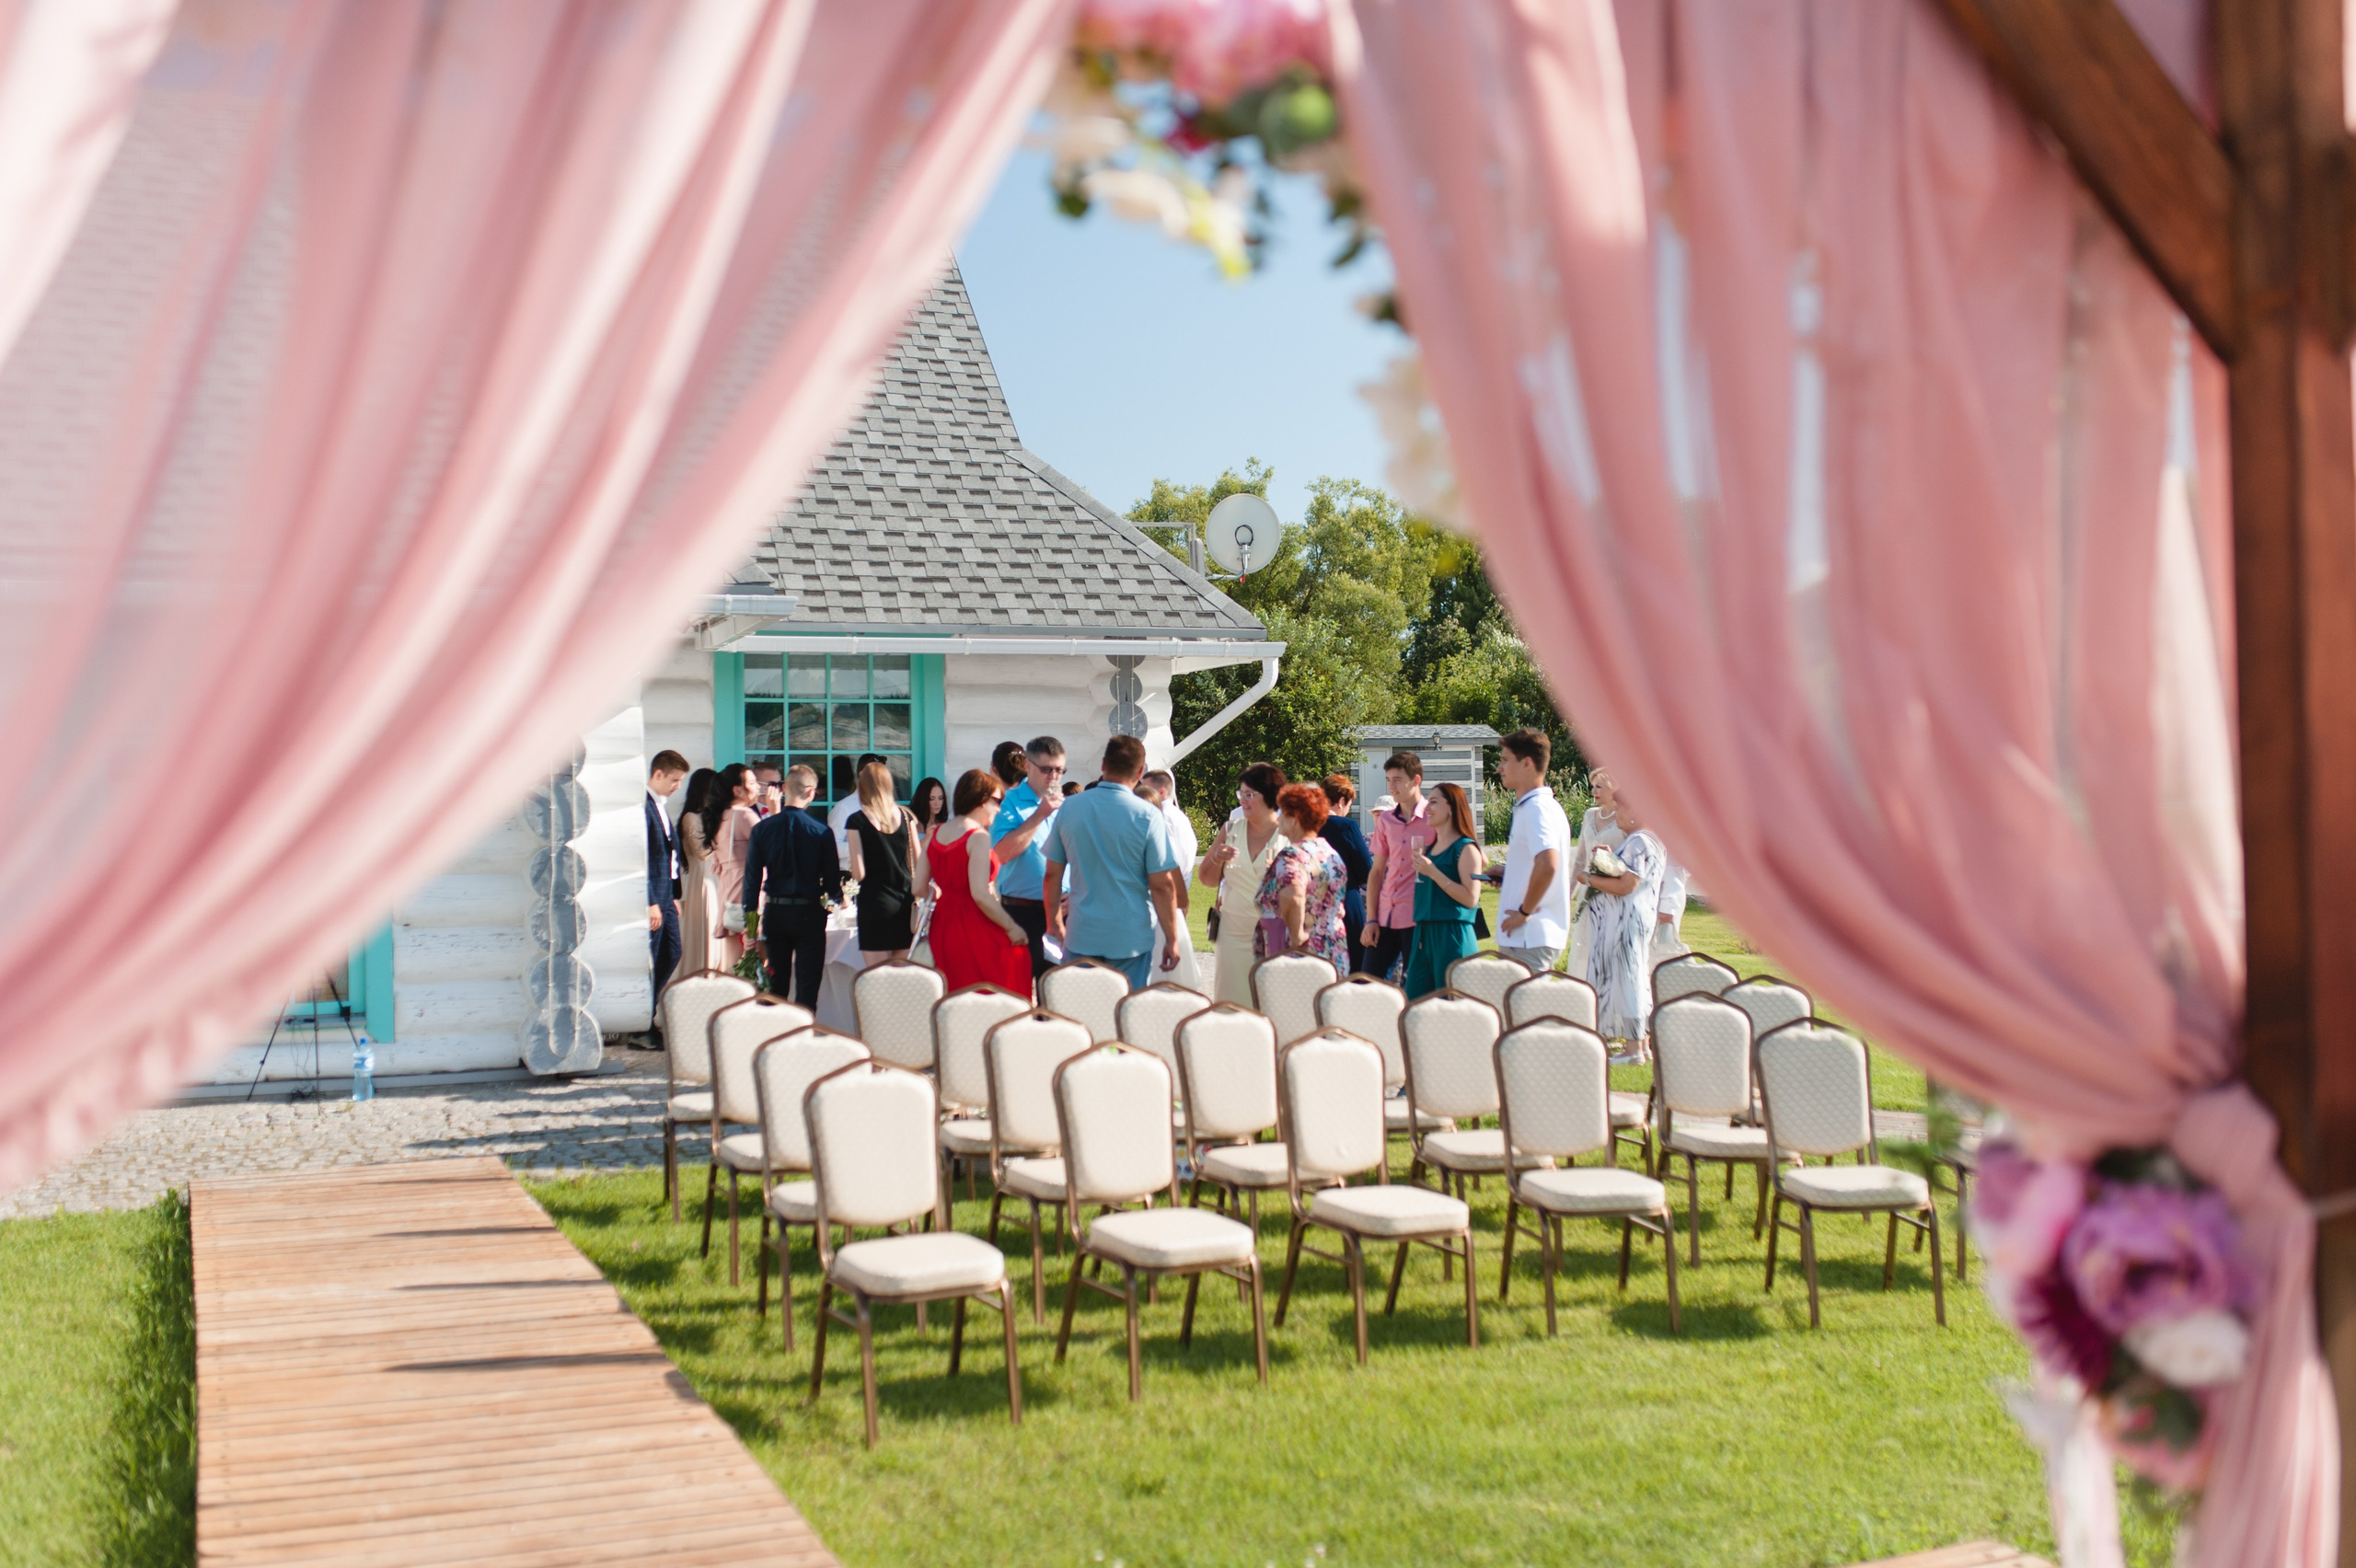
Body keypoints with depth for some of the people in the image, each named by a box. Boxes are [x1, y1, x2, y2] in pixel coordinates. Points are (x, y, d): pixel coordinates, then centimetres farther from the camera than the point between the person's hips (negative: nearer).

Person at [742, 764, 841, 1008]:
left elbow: (752, 879, -3)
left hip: (774, 912, 3)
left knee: (776, 986, 13)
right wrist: (836, 896, 20)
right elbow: (832, 881, -4)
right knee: (807, 986, 2)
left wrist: (750, 924, 3)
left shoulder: (762, 829, -3)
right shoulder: (821, 832, -10)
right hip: (809, 913, -3)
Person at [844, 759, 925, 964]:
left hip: (875, 903, -4)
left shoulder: (857, 821, -7)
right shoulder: (905, 817, 4)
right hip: (905, 902, 4)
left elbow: (858, 874, -9)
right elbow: (919, 865, 6)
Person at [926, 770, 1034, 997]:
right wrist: (1011, 928, -13)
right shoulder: (979, 837, -14)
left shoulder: (935, 835, 8)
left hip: (943, 926, 8)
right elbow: (980, 895, -21)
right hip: (976, 929, -8)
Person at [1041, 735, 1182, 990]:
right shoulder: (1148, 816, -10)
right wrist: (1172, 940, -2)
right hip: (1131, 940, -3)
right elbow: (1162, 885, -11)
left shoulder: (1069, 808, 0)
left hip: (1081, 937, 3)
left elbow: (1052, 875, 6)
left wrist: (1054, 923, 19)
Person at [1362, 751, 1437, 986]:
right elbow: (1377, 871, 13)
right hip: (1385, 916, 5)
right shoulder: (1385, 821, 12)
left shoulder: (1434, 819, -3)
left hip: (1418, 919, -5)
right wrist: (1371, 919, 8)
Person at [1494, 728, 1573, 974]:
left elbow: (1547, 865, -30)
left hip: (1528, 937, -10)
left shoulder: (1537, 808, -16)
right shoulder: (1543, 806, 16)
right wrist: (1506, 876, 13)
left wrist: (1525, 912, -20)